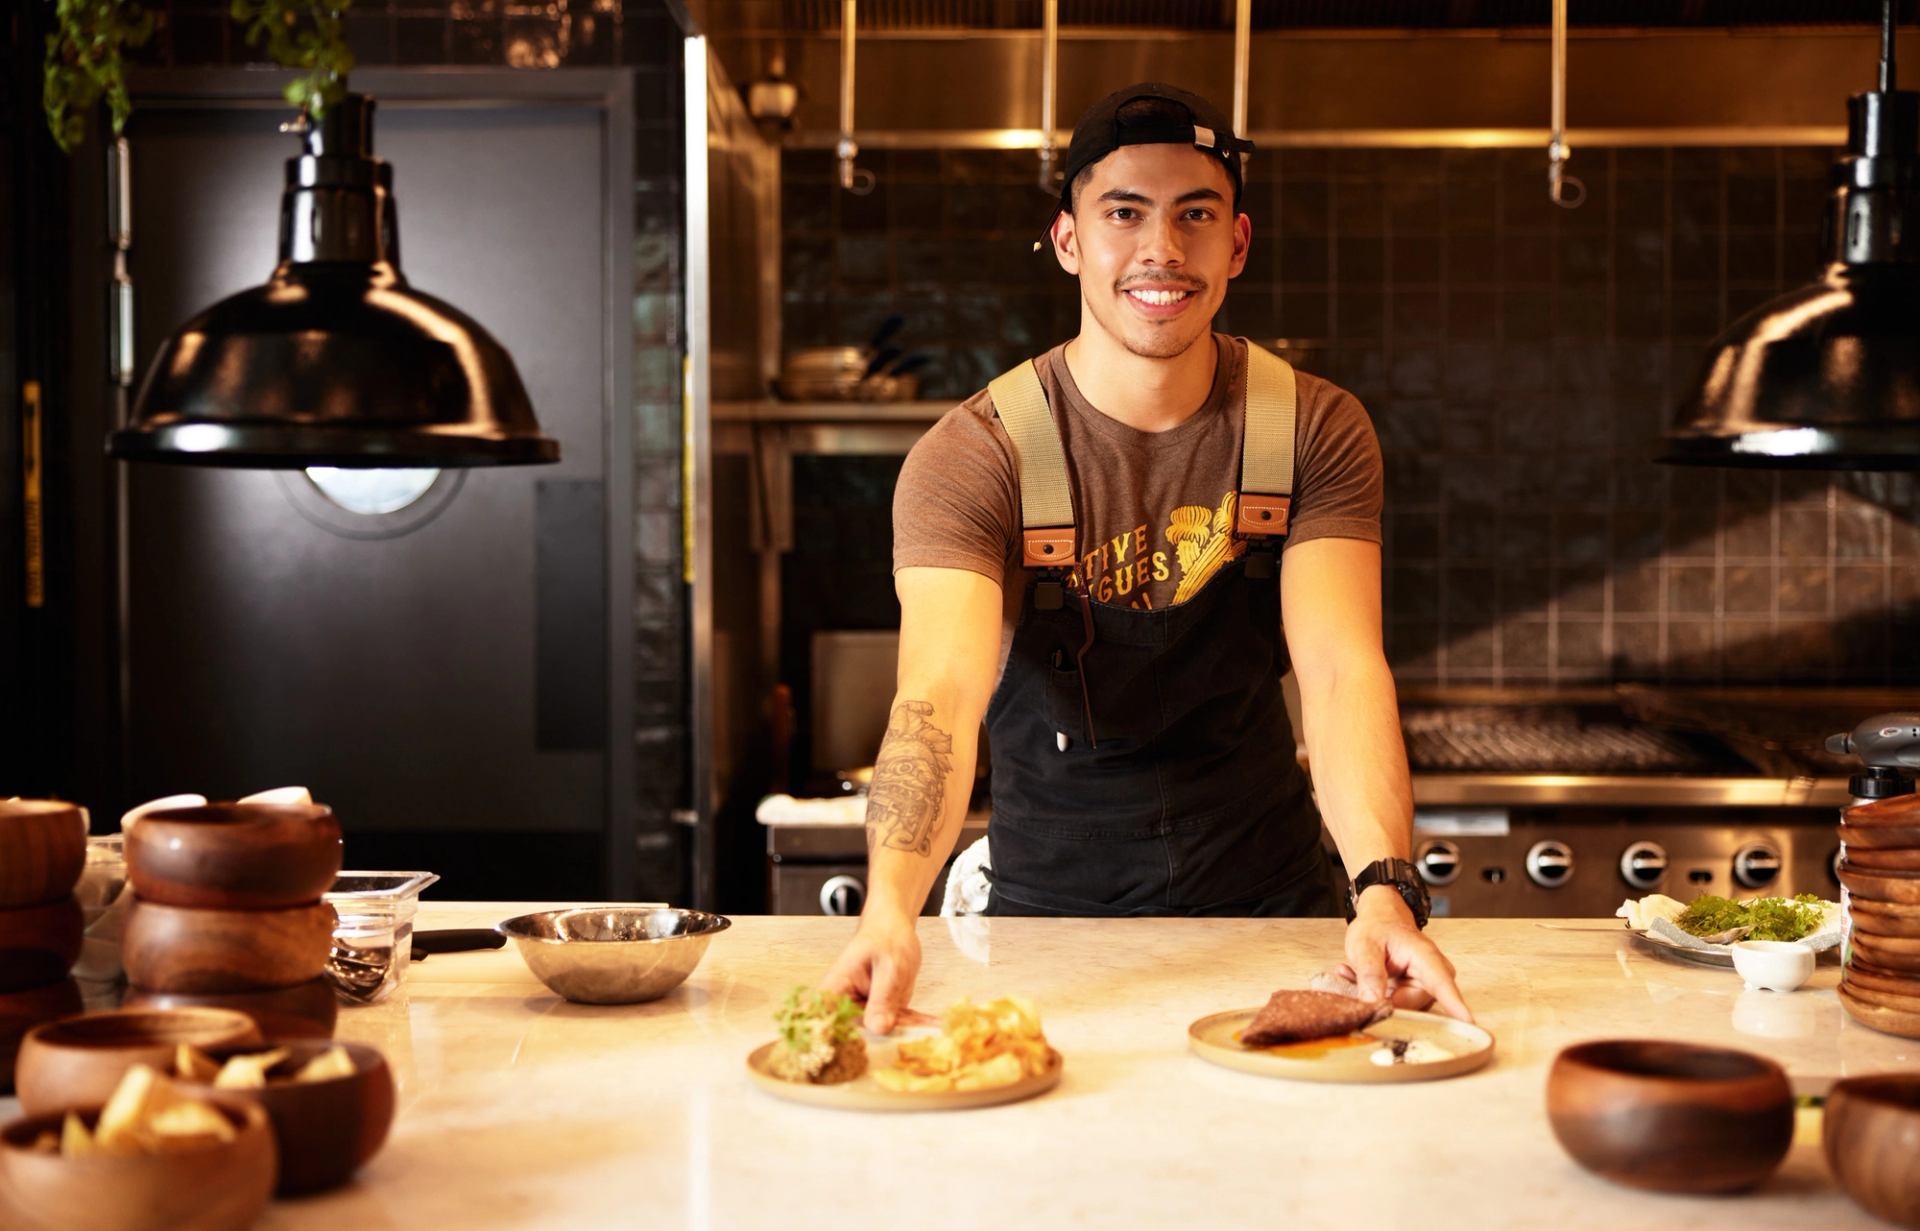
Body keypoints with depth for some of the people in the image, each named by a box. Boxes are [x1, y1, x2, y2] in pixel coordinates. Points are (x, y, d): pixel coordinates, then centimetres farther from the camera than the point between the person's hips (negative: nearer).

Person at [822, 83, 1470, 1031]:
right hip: (1051, 917, -1)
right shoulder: (973, 456, -13)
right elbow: (940, 693, -28)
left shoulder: (1316, 432, -5)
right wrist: (890, 913, -47)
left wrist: (1384, 891, -37)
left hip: (1272, 908, 1)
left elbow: (1343, 673, -18)